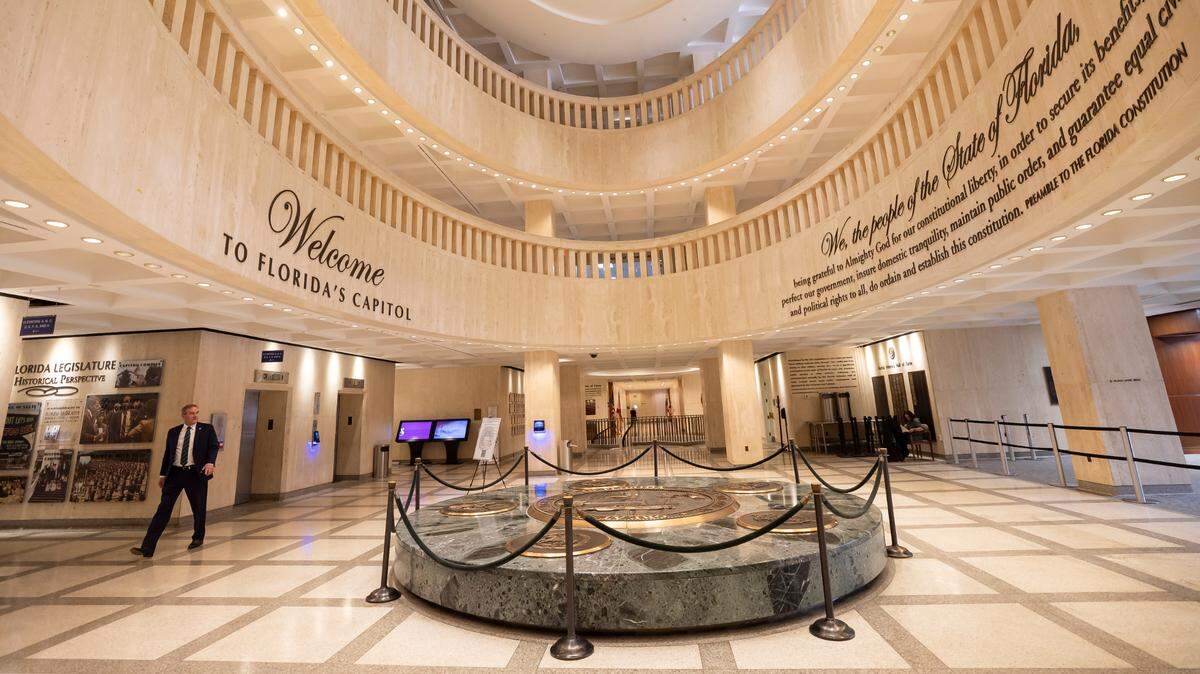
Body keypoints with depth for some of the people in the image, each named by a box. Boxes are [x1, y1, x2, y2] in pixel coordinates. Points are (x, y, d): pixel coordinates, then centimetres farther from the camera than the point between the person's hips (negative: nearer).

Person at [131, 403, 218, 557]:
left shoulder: (207, 429, 2)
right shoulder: (173, 432, 11)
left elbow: (213, 447, -6)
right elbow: (167, 453, 16)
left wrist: (210, 462, -24)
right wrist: (163, 474, 11)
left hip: (196, 473, -2)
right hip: (175, 473, 2)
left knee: (198, 508, 10)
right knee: (163, 508, -4)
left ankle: (198, 538, 30)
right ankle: (147, 548, 0)